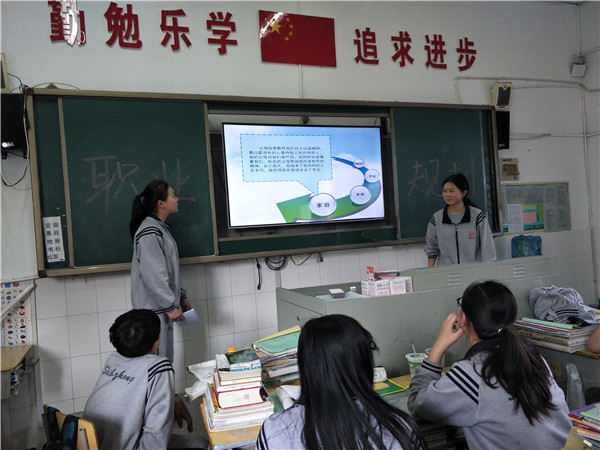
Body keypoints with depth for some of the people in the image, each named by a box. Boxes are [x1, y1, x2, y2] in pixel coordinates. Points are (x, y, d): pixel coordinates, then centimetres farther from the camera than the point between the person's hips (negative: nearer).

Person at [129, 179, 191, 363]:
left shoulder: (160, 228, 14)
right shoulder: (149, 233, -19)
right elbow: (153, 275, -23)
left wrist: (181, 296, 20)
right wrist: (170, 306, -19)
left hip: (163, 306, 10)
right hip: (154, 307, -10)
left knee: (165, 359, 15)